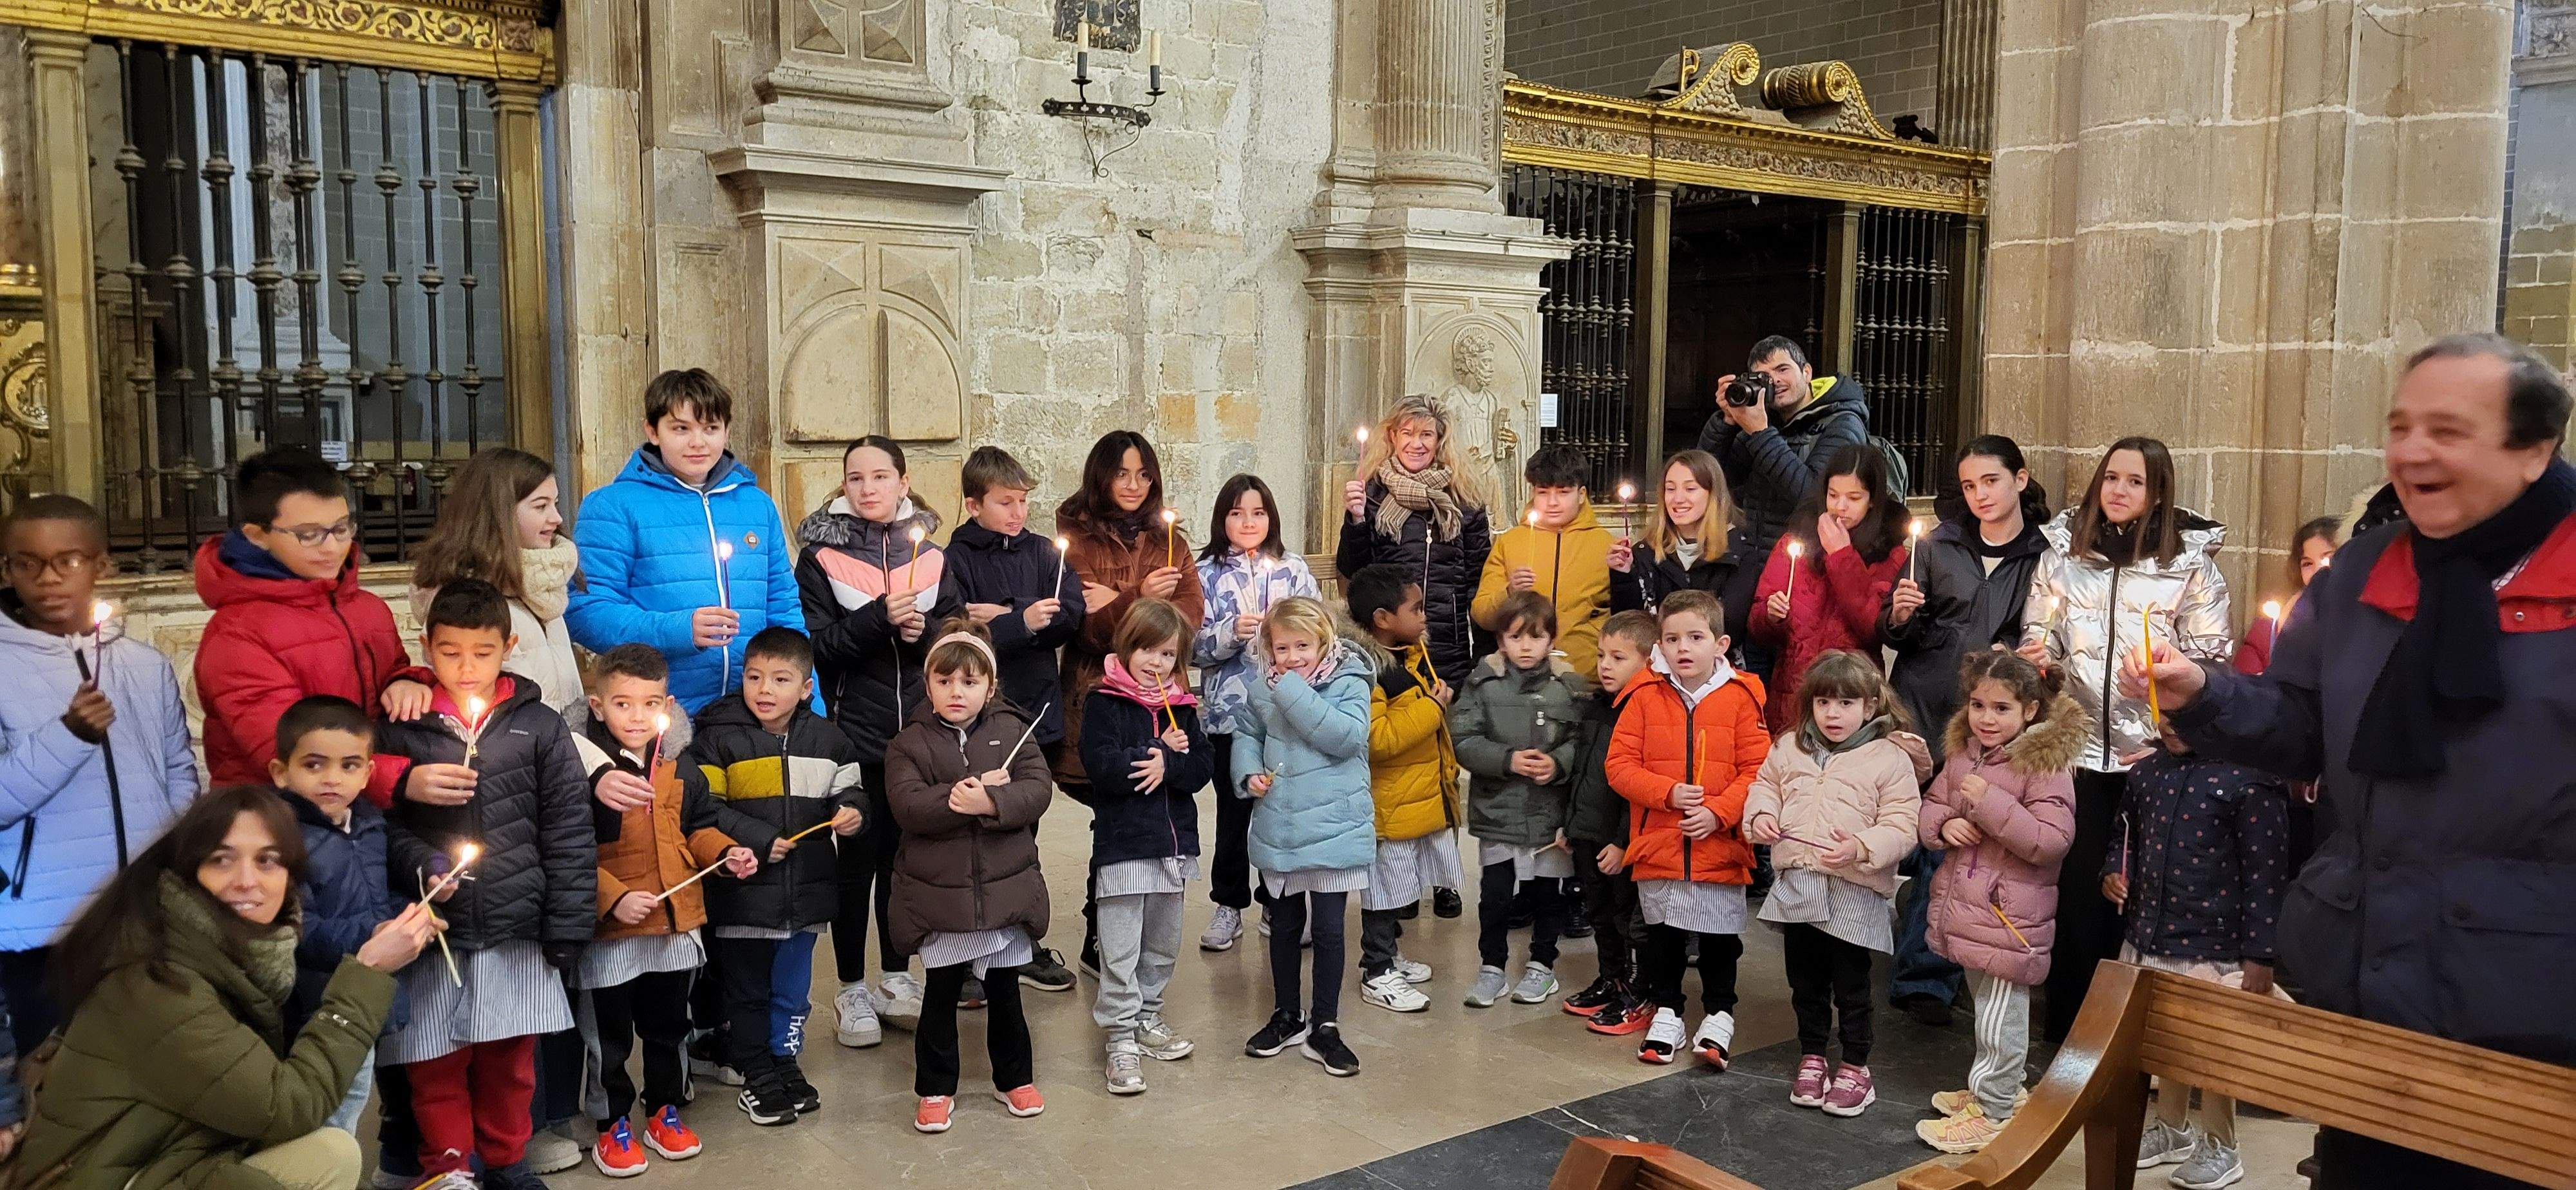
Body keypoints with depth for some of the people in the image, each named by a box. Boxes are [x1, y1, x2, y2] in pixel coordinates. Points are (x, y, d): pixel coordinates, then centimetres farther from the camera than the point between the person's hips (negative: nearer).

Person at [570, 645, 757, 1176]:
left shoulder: (682, 773, 4)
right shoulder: (585, 771, -15)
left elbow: (699, 828, 17)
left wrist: (726, 853, -1)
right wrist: (613, 897, -25)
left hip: (676, 924, 5)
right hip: (610, 932, -5)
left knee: (668, 1027, 19)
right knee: (610, 1035, 10)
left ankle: (665, 1111, 36)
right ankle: (614, 1125, 26)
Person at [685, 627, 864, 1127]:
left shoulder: (826, 739, 3)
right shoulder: (719, 738, -8)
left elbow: (848, 791, 13)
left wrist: (851, 813, -10)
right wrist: (757, 840, -16)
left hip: (806, 890, 3)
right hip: (742, 893, -3)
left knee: (792, 988, 16)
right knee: (747, 991, 9)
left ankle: (785, 1062, 33)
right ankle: (757, 1076, 23)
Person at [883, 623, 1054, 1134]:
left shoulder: (1011, 731, 2)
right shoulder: (909, 743, -1)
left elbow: (1037, 790, -10)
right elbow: (909, 806, -16)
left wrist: (989, 803, -26)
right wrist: (965, 793, -24)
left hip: (1005, 888, 1)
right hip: (939, 894, -1)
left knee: (1004, 991, 14)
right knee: (941, 994, 9)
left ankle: (1015, 1078, 31)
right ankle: (936, 1089, 23)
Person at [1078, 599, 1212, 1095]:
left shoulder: (1181, 706, 9)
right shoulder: (1105, 703, -5)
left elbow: (1203, 769, 0)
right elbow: (1102, 766, -19)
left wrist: (1166, 765, -18)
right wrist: (1160, 750, -15)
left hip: (1175, 840, 6)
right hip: (1123, 843, -5)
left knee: (1162, 945, 17)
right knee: (1120, 952, -3)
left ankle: (1147, 1019, 32)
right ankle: (1121, 1039, 5)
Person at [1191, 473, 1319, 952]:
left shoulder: (1294, 570, 6)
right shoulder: (1207, 574, 3)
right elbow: (1193, 647, -3)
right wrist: (1231, 633, -19)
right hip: (1230, 712, -1)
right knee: (1234, 809, 8)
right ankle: (1229, 905, 22)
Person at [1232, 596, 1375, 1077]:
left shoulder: (1348, 684, -11)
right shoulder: (1264, 691, 2)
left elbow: (1345, 736, -26)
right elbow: (1247, 736, 15)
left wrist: (1293, 692, -25)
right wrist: (1249, 772, -5)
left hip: (1334, 830, -4)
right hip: (1278, 831, 4)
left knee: (1329, 930, 2)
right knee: (1284, 926, 17)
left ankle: (1324, 1027, 16)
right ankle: (1287, 1016, 34)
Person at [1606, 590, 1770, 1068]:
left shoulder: (1740, 698, -5)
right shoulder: (1645, 697, -3)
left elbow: (1757, 769, -7)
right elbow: (1619, 764, -4)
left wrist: (1718, 811, -19)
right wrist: (1668, 793, -17)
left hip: (1720, 846, -1)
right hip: (1657, 846, 1)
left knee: (1720, 937, 11)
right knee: (1662, 936, 14)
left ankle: (1719, 1014, 29)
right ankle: (1666, 1012, 30)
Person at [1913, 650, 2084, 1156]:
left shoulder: (2047, 765, -15)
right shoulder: (1960, 753, 6)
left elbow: (2050, 842, -22)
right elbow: (1930, 805, 16)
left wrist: (1992, 803, -28)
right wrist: (1944, 824, -7)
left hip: (2010, 914, -7)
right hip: (1964, 905, 7)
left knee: (2000, 1016, 1)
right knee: (1985, 1003, 22)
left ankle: (1992, 1112, 13)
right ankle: (1999, 1089, 39)